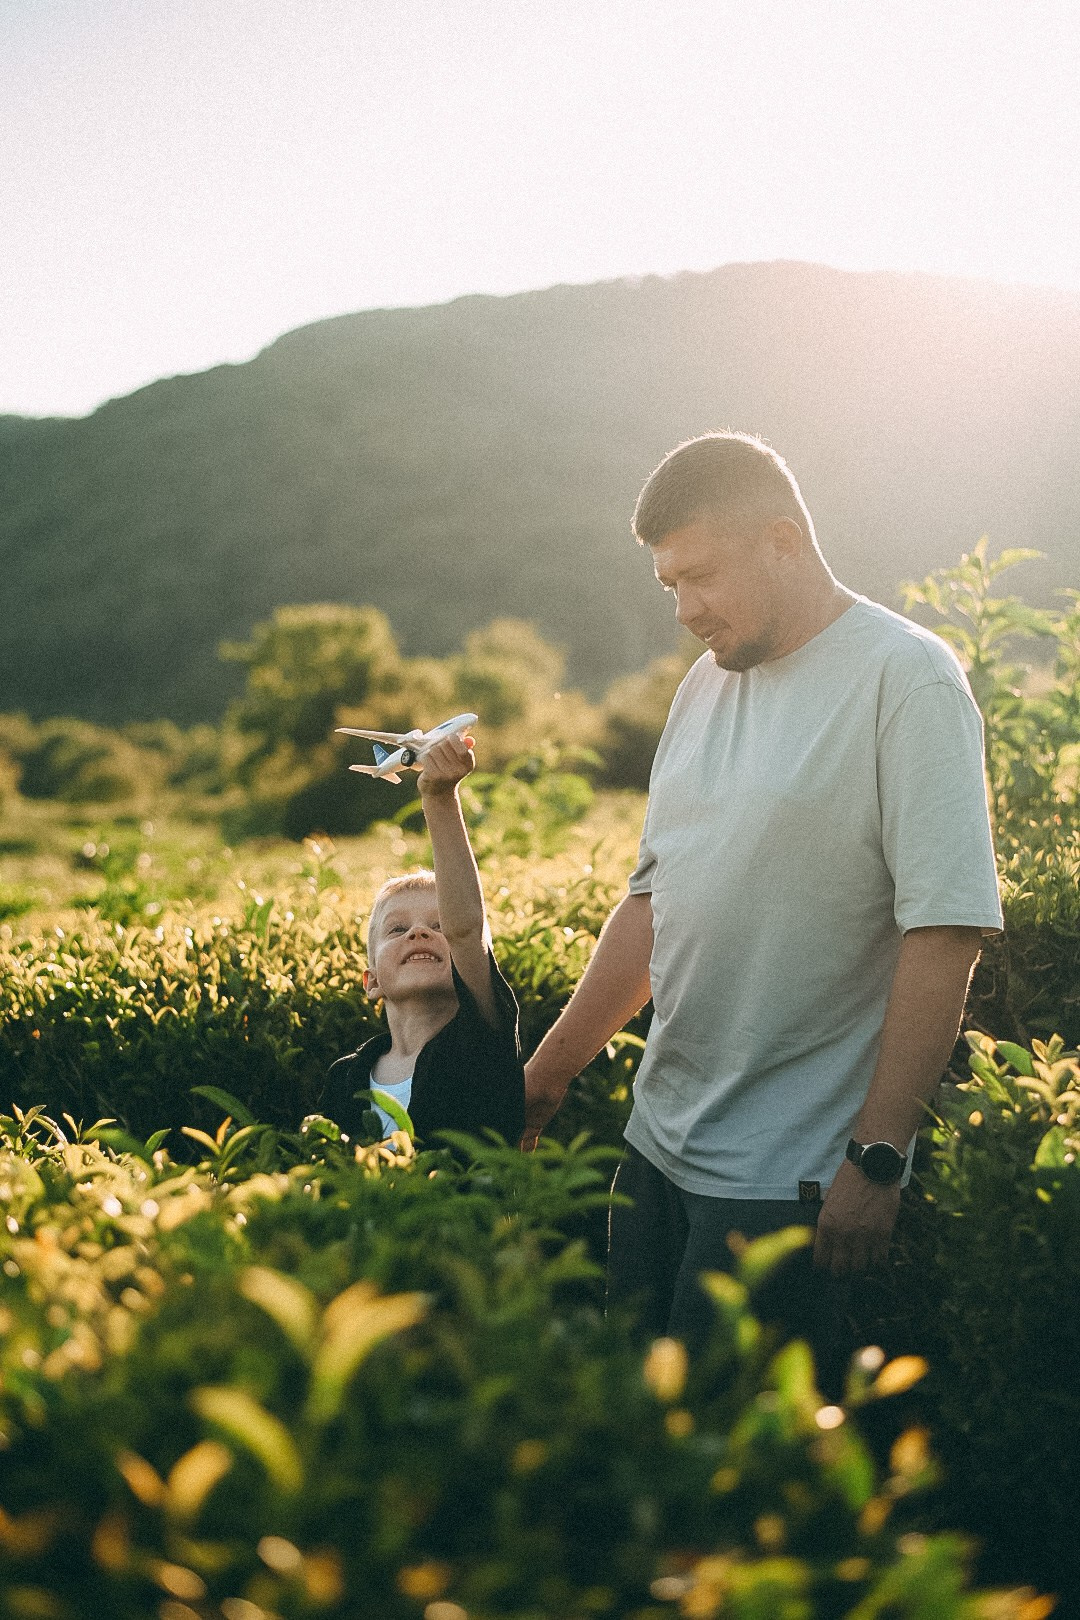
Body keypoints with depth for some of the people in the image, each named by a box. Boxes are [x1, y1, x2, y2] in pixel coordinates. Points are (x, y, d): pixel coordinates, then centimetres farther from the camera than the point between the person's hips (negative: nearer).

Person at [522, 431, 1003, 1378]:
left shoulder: (905, 679, -12)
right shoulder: (707, 684, 12)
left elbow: (945, 930, -17)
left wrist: (876, 1158, -18)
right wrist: (549, 1072, 14)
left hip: (789, 1176, -7)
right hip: (659, 1140, 7)